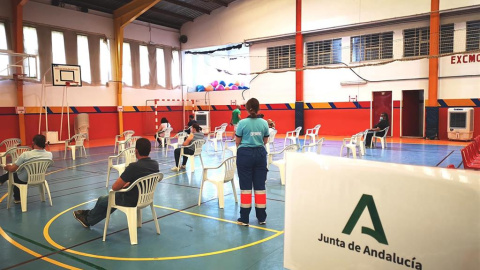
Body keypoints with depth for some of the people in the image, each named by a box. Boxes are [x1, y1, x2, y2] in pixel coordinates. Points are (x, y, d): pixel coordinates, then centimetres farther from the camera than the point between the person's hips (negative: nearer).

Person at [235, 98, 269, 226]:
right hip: (260, 154, 3)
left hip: (245, 154, -3)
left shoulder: (242, 123, -9)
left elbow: (237, 142, -3)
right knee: (260, 186, 9)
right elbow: (265, 141, 10)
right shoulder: (264, 123, 1)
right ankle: (262, 218, 17)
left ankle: (244, 219, 9)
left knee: (246, 186, 4)